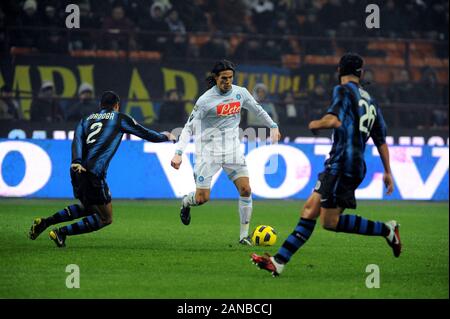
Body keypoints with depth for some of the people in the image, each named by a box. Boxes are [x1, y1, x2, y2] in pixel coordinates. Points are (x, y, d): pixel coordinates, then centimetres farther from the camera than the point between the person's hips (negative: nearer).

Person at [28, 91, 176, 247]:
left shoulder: (86, 119, 21)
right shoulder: (119, 118, 10)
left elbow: (77, 139, 2)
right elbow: (144, 133, 15)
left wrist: (76, 161, -13)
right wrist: (165, 137, 33)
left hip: (77, 170, 7)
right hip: (94, 174, -7)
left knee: (87, 208, 30)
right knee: (105, 218, 5)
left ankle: (45, 222, 17)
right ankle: (61, 232, -5)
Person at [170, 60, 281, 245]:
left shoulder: (240, 93, 0)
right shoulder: (205, 100, -13)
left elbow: (258, 110, 20)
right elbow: (189, 127, -12)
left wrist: (273, 126, 20)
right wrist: (178, 153, -22)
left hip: (233, 150, 4)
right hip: (209, 151, -4)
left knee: (245, 190, -9)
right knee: (202, 198, -4)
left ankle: (244, 235, 0)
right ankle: (186, 202, 33)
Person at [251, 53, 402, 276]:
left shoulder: (344, 91, -4)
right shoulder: (370, 102, 20)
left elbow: (334, 120, -21)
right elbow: (381, 140, 23)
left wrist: (315, 124, 0)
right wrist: (387, 172, 28)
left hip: (342, 164, -9)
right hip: (356, 167, 9)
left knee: (329, 221, -9)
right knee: (310, 210, 6)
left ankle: (386, 230, -5)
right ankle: (279, 262, 3)